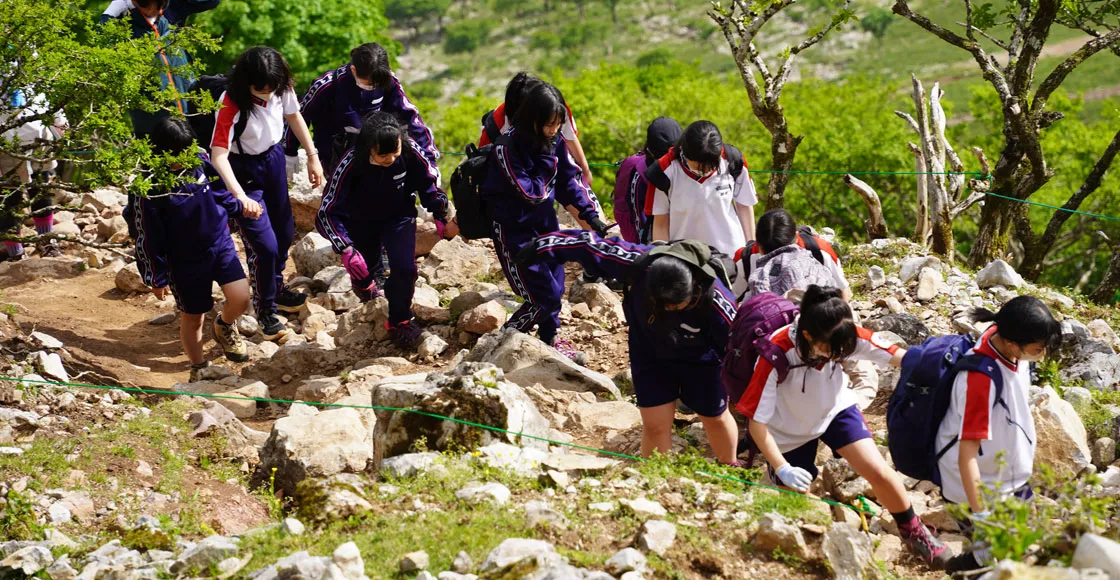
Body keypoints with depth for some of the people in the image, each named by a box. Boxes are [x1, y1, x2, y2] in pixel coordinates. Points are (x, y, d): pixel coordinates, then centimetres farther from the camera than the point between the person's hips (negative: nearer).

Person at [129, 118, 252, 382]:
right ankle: (198, 368, 34)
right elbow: (148, 237, -13)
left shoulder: (200, 160, -9)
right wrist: (157, 278, -8)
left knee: (240, 298, -14)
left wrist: (239, 206, 22)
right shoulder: (152, 188, -20)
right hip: (186, 261, -3)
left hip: (220, 244, 3)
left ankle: (225, 326, 22)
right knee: (192, 318, 10)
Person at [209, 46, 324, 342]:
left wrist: (313, 156, 6)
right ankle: (265, 310, 14)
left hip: (273, 158, 6)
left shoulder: (281, 89, -16)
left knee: (284, 231, 20)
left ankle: (276, 290, 45)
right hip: (244, 169, -6)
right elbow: (219, 155, -37)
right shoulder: (231, 104, -32)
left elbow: (293, 116, 7)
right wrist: (241, 197, -48)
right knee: (264, 244, -8)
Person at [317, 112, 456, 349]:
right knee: (360, 269, 17)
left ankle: (400, 321, 11)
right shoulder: (352, 163, -37)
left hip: (399, 216, 1)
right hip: (360, 221, 0)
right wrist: (346, 250, -42)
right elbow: (327, 211, -33)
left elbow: (429, 182, -9)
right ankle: (364, 284, 58)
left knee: (405, 268, -17)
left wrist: (441, 219, -16)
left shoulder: (410, 151, -31)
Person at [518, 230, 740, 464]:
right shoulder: (640, 265, -36)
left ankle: (730, 469, 42)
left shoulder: (714, 300, -39)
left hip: (699, 358, -1)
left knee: (715, 417, 15)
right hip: (650, 354, 1)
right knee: (655, 424, -1)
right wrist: (543, 246, -16)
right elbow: (590, 245, -24)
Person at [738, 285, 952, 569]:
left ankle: (914, 533, 17)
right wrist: (782, 469, -37)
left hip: (835, 409, 3)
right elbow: (757, 420, -30)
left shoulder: (845, 336, -27)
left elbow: (895, 355, -22)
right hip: (790, 431, -2)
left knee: (880, 473, -8)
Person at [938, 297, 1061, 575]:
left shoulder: (1004, 337, -12)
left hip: (1011, 476, 8)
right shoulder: (980, 379, -36)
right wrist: (982, 517, -33)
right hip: (984, 485, -8)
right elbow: (967, 456, -34)